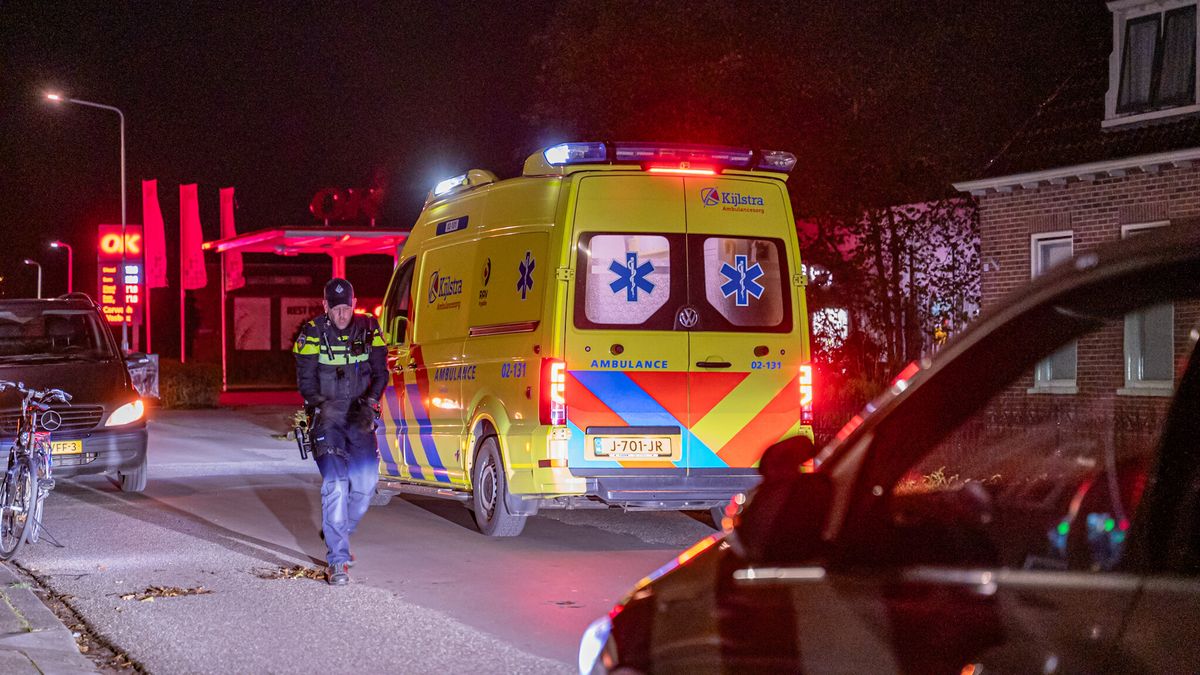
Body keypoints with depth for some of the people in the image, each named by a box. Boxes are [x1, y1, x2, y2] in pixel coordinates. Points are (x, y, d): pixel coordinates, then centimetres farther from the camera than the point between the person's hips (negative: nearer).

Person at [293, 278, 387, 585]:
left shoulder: (368, 329, 1)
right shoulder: (312, 333, -5)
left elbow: (380, 373, 4)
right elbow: (305, 380, -3)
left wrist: (370, 402, -12)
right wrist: (320, 406, -19)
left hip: (359, 416, 3)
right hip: (327, 417, -3)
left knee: (366, 478, -2)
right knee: (335, 482, -15)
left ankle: (338, 532, 27)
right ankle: (337, 559, -14)